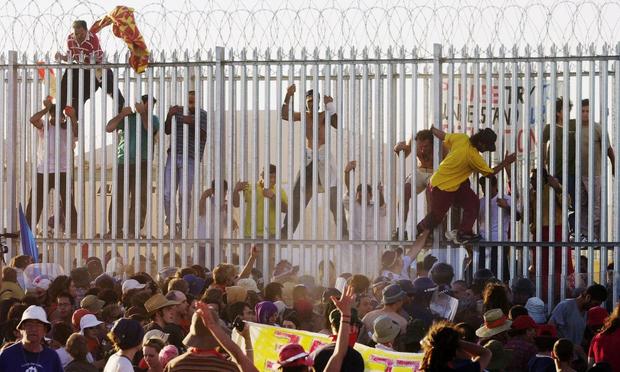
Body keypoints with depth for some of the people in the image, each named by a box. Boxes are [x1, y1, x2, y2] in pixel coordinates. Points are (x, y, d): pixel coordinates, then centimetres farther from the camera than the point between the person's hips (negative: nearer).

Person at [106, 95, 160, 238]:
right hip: (123, 162, 0)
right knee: (118, 196, -3)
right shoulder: (126, 118, 12)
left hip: (142, 163, 0)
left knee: (140, 197, -3)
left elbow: (150, 129, -11)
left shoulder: (153, 119, 11)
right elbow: (109, 128, 2)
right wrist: (121, 115, -6)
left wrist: (143, 113, -17)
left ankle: (133, 230, -1)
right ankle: (115, 229, -1)